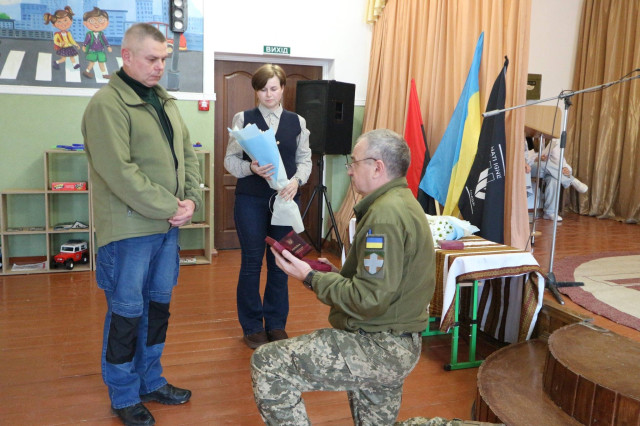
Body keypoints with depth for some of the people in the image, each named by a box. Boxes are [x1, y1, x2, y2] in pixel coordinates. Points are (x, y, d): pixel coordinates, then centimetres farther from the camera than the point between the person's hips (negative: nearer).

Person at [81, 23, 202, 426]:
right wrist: (169, 207, -19)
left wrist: (192, 199, -2)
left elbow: (188, 155, 14)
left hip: (169, 226, 8)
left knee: (159, 305, 17)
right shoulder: (107, 104, -12)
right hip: (129, 229, -8)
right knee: (126, 313, 5)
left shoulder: (165, 102, 14)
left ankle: (152, 381, 35)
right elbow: (119, 171, -21)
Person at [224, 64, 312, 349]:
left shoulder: (297, 122, 8)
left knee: (280, 263, 7)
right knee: (251, 263, 4)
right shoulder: (243, 119, 3)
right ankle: (252, 326, 19)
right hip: (251, 200, -2)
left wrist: (297, 179, -14)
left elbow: (305, 159, 6)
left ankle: (276, 323, 22)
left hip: (285, 199, 2)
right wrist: (252, 168, -19)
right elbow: (230, 160, 1)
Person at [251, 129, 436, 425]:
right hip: (398, 345, 11)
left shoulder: (384, 214, -22)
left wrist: (311, 278, -16)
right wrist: (335, 274, 6)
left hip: (379, 347, -11)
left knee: (267, 365, -10)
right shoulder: (403, 203, 12)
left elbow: (370, 300, -27)